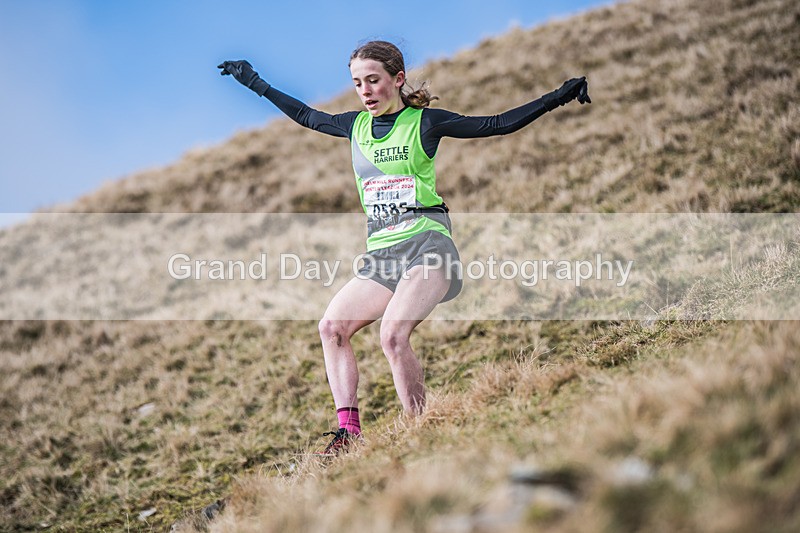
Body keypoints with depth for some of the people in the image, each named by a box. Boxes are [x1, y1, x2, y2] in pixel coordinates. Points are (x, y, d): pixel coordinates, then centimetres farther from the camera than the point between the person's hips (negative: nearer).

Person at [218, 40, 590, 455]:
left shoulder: (424, 122, 0)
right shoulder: (356, 125, 15)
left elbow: (500, 124, -2)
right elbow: (306, 116, 31)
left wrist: (558, 97, -9)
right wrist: (255, 83, 36)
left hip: (426, 241, -7)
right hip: (381, 252, 7)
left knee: (393, 334, -26)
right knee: (332, 326, -7)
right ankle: (348, 431, -8)